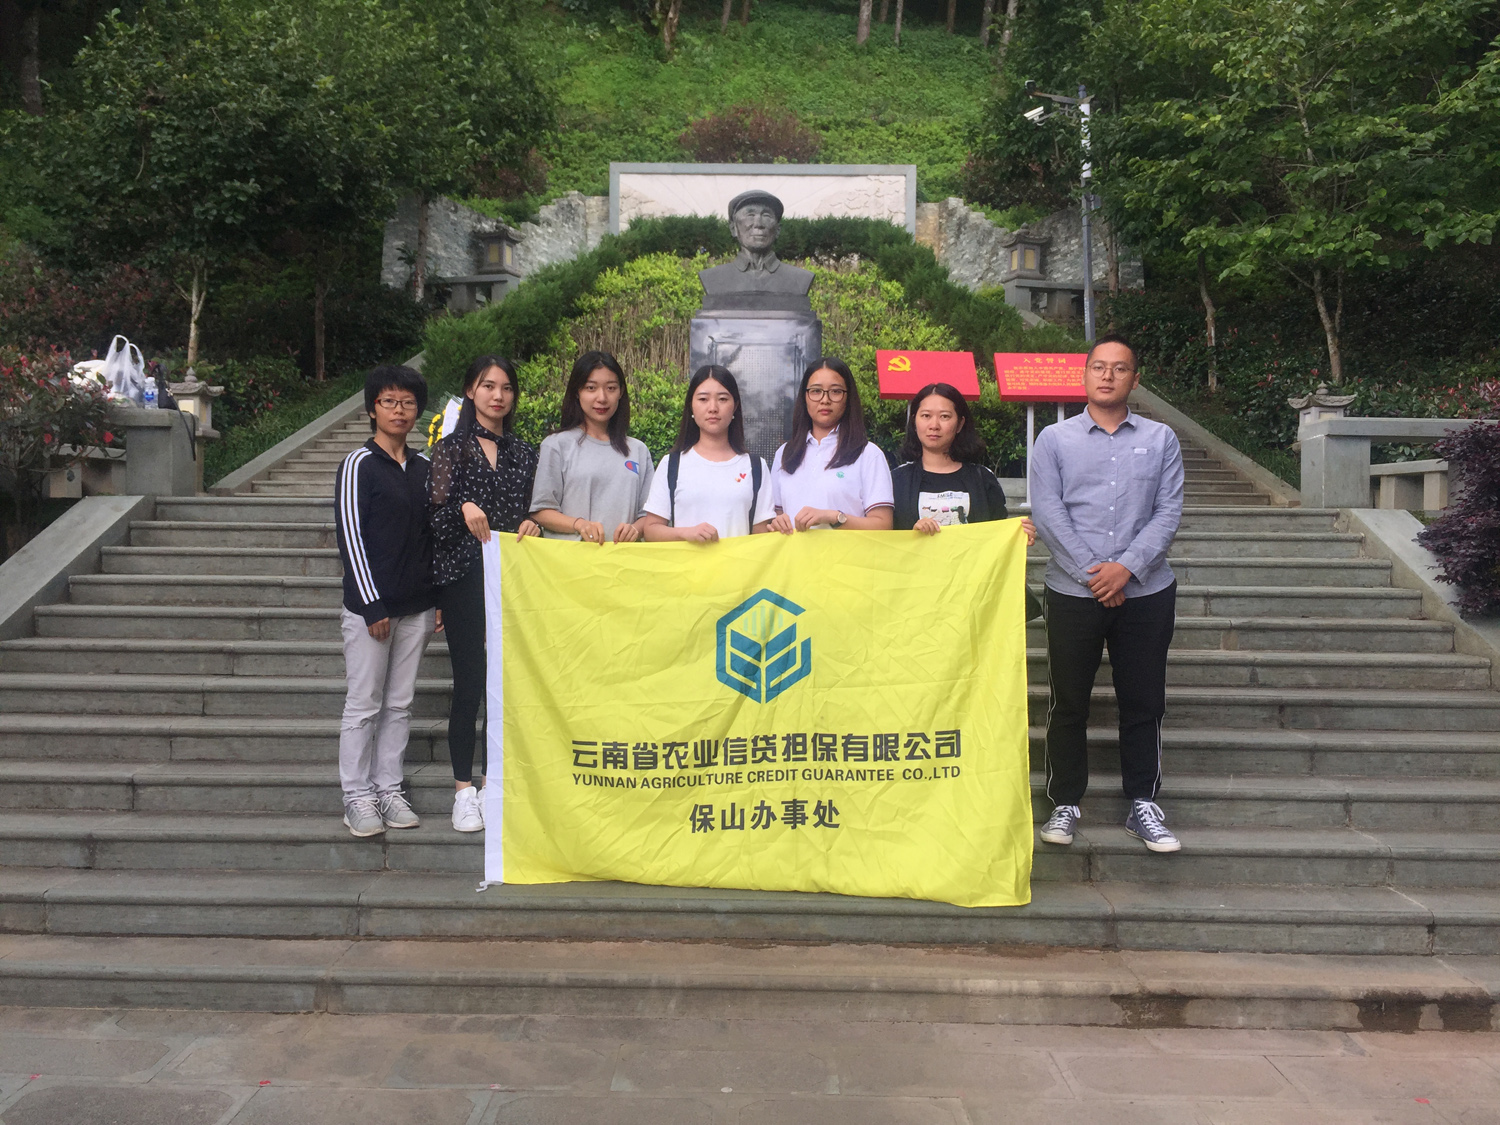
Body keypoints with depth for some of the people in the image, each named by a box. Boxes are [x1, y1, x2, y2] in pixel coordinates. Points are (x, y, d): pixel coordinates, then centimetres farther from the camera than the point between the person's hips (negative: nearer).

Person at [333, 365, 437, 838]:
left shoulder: (424, 467, 11)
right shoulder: (359, 464, -5)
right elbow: (350, 535, -9)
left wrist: (438, 598, 9)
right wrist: (372, 604, -13)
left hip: (416, 606, 5)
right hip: (370, 606, -5)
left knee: (400, 704, 11)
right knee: (363, 705, 2)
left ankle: (388, 789, 20)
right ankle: (357, 797, 12)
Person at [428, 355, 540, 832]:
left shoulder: (524, 453, 13)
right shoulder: (451, 448, 3)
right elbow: (435, 516, -3)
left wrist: (532, 526, -4)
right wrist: (463, 507, -22)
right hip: (464, 577, -3)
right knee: (469, 681, -2)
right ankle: (463, 788, 9)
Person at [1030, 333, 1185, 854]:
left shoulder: (1160, 440, 8)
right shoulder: (1055, 440, 5)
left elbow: (1168, 512, 0)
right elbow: (1047, 512, -4)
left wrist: (1126, 567, -13)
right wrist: (1090, 572, -12)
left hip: (1145, 591, 1)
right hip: (1073, 591, -1)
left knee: (1143, 702, 8)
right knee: (1069, 701, 5)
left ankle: (1143, 803, 21)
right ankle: (1065, 803, 16)